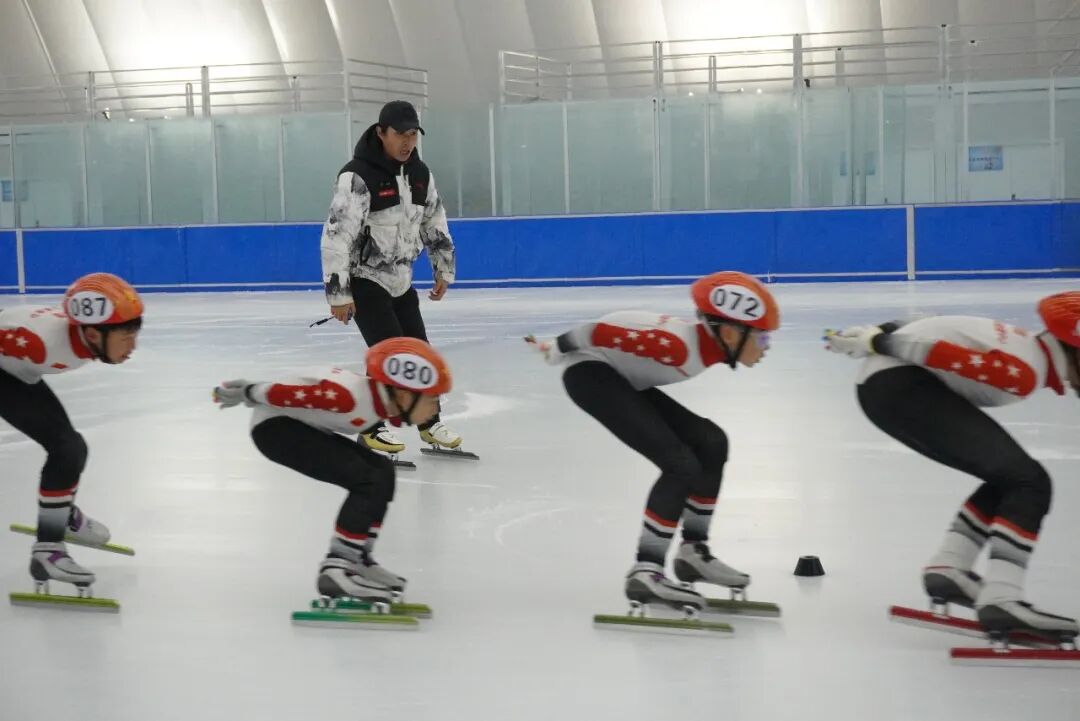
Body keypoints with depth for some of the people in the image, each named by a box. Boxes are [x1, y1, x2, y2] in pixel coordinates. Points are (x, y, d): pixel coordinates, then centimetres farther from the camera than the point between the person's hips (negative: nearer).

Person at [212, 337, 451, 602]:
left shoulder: (383, 401, -2)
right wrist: (247, 393, -10)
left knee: (382, 471, 9)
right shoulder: (349, 396, -32)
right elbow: (288, 391, -25)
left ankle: (359, 559, 14)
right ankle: (337, 567, -17)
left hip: (302, 427, 10)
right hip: (274, 427, -10)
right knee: (368, 480, -19)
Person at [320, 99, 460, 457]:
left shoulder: (419, 173, 1)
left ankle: (429, 423, 25)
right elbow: (336, 235, -25)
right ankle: (371, 428, 1)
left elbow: (435, 222, 15)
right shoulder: (357, 176, -23)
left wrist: (443, 269, 16)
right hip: (363, 279, -7)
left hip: (401, 279, 7)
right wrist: (338, 293, -27)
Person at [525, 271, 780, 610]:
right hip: (591, 374, -10)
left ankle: (693, 551, 17)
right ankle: (645, 572, -15)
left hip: (621, 379, 10)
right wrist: (556, 350, -8)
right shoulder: (679, 345, -30)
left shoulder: (708, 343, -2)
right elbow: (604, 331, -24)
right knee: (681, 464, -19)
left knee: (711, 443, 7)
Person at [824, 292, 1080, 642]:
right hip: (899, 384, -11)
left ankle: (947, 568, 11)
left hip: (883, 385, 11)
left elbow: (924, 332, 18)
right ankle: (1001, 600, -21)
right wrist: (873, 343, -12)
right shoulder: (1024, 371, -14)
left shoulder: (1028, 347, 18)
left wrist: (878, 336, 18)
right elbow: (941, 351, -19)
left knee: (1009, 479, 14)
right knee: (1028, 481, -14)